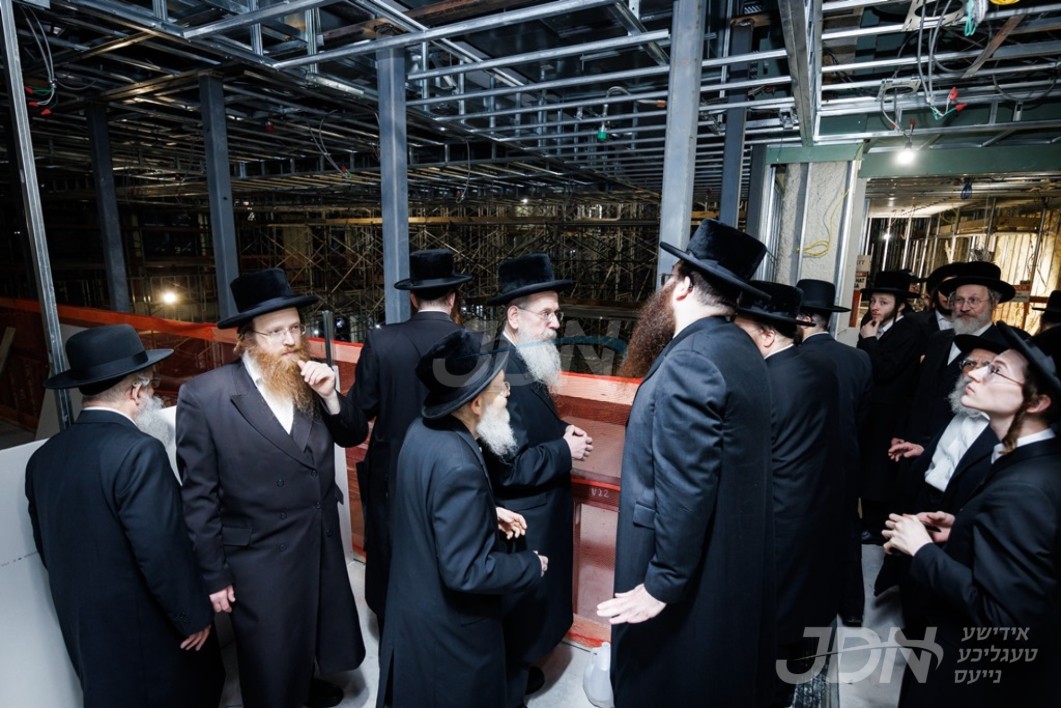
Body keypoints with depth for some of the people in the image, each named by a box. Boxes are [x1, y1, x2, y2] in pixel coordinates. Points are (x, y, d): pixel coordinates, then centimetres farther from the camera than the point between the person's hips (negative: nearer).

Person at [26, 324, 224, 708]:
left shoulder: (44, 457, -1)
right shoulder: (138, 452, -26)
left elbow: (48, 548, 9)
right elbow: (163, 551, -25)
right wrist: (195, 615, -12)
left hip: (84, 629, 8)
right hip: (147, 631, -7)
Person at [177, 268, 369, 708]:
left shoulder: (309, 380, -4)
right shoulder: (204, 395, -17)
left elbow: (353, 436, 1)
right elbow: (199, 494, -13)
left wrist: (330, 396, -17)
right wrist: (214, 574, -8)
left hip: (321, 546, 5)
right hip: (259, 560, -4)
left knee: (311, 637, 28)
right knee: (270, 670, 18)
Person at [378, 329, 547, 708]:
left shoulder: (422, 430, -8)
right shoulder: (458, 467, -36)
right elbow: (466, 572, -30)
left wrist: (489, 513, 3)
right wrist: (533, 565, -17)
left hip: (415, 599, 8)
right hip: (447, 624, -7)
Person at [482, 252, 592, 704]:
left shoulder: (526, 362, 3)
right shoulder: (501, 372, -29)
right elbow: (506, 468, -30)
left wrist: (561, 430, -1)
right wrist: (564, 451, -20)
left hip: (537, 514, 10)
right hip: (520, 523, -10)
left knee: (529, 607, 28)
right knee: (519, 612, 13)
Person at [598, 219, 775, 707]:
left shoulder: (689, 362, -26)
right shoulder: (741, 348, 3)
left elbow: (684, 490, -27)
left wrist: (662, 584, -17)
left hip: (693, 569, -9)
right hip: (733, 556, 9)